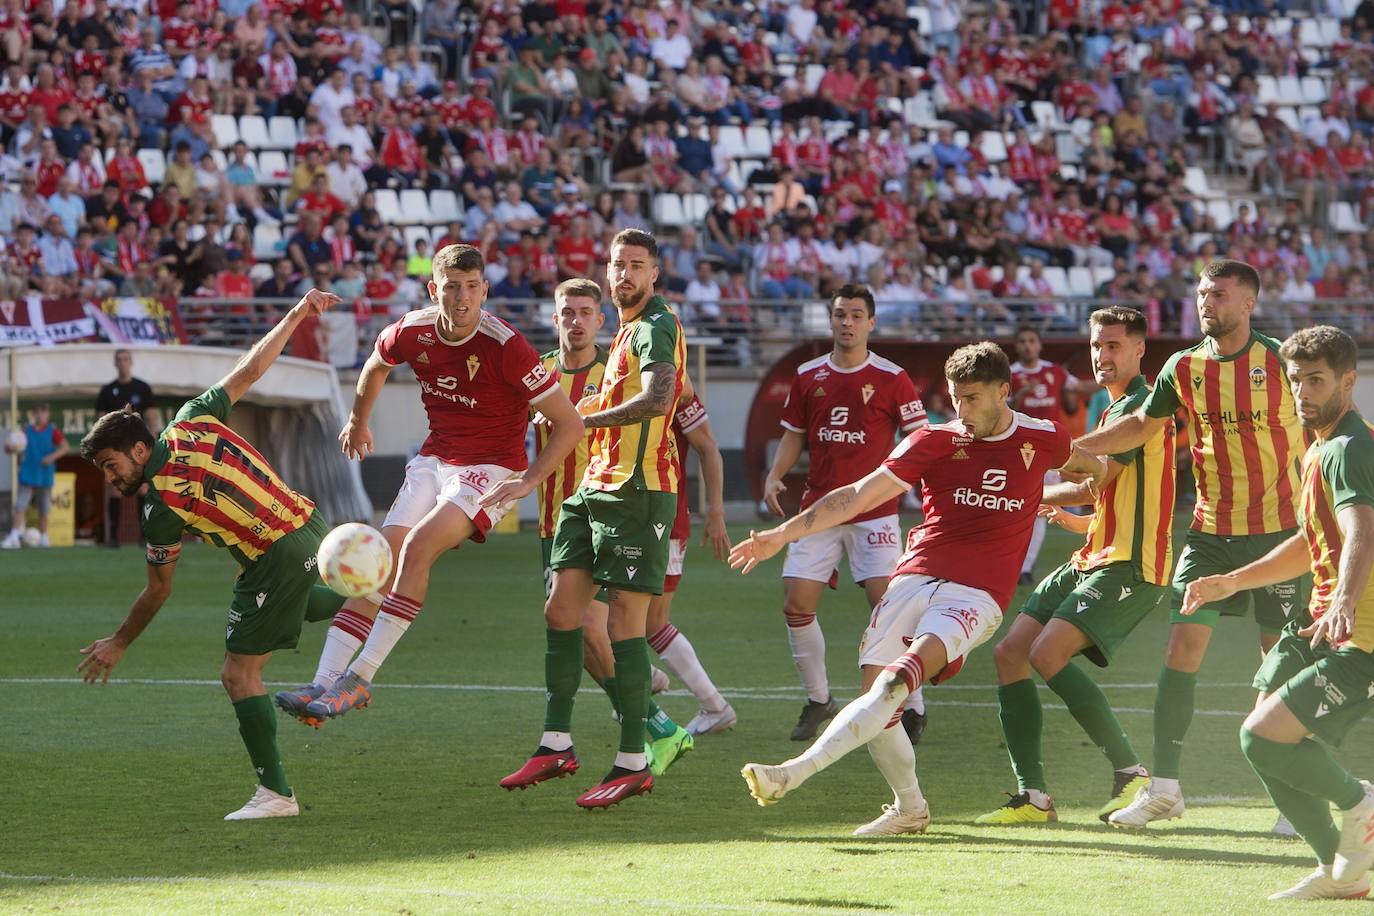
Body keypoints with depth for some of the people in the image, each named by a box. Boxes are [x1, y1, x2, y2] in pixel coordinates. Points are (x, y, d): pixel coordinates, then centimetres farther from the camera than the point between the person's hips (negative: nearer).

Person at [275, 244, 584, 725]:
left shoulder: (505, 347, -21)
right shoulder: (411, 332, -5)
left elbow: (569, 423, -14)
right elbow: (375, 366, 22)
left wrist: (527, 481, -20)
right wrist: (358, 422, 34)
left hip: (490, 470, -6)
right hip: (432, 462, 6)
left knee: (418, 546, -26)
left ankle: (359, 678, -24)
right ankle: (323, 683, -11)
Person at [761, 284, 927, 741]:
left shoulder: (891, 378, -4)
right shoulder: (808, 376, 7)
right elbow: (794, 435, 16)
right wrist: (774, 476, 0)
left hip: (873, 511, -4)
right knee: (796, 604, -2)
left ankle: (913, 708, -3)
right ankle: (818, 699, 17)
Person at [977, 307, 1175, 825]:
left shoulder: (1140, 407, -9)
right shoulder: (1116, 411, 23)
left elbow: (1092, 485, -12)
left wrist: (1033, 496, 3)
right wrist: (1070, 519, 17)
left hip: (1128, 567, -10)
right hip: (1090, 564, 10)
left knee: (1048, 652, -24)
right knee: (1010, 652, 0)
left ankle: (1130, 771, -14)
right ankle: (1033, 796, -1)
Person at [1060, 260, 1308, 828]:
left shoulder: (1282, 362, -6)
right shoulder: (1184, 368, 3)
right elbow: (1143, 424, 19)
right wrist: (1076, 449, 9)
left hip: (1278, 531, -3)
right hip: (1210, 531, 3)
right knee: (1182, 647, -6)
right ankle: (1163, 787, 0)